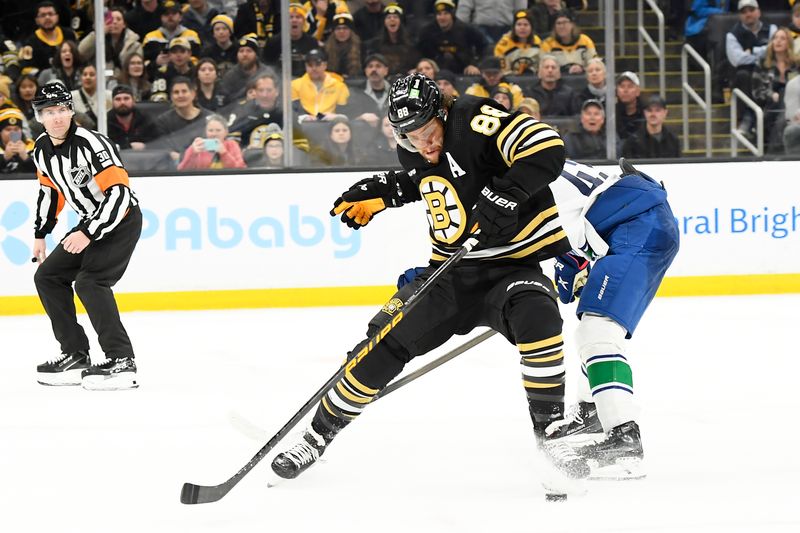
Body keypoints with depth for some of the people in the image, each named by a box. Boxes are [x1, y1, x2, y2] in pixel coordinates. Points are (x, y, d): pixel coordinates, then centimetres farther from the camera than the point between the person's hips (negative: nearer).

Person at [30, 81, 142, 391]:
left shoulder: (91, 144, -26)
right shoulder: (42, 150, 0)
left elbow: (119, 193, -30)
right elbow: (50, 190, 18)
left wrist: (88, 234, -32)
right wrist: (40, 234, 20)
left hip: (122, 220, -9)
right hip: (90, 223, 9)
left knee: (89, 281, -25)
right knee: (48, 277, 6)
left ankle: (121, 362, -25)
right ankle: (76, 356, 11)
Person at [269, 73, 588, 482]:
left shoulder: (473, 122, -20)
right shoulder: (415, 152, 3)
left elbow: (546, 149, -31)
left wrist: (503, 197, -36)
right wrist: (378, 194, 18)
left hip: (515, 261, -6)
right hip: (452, 270, 6)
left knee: (536, 318, -37)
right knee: (384, 344, -2)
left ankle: (550, 429, -20)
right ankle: (318, 435, 16)